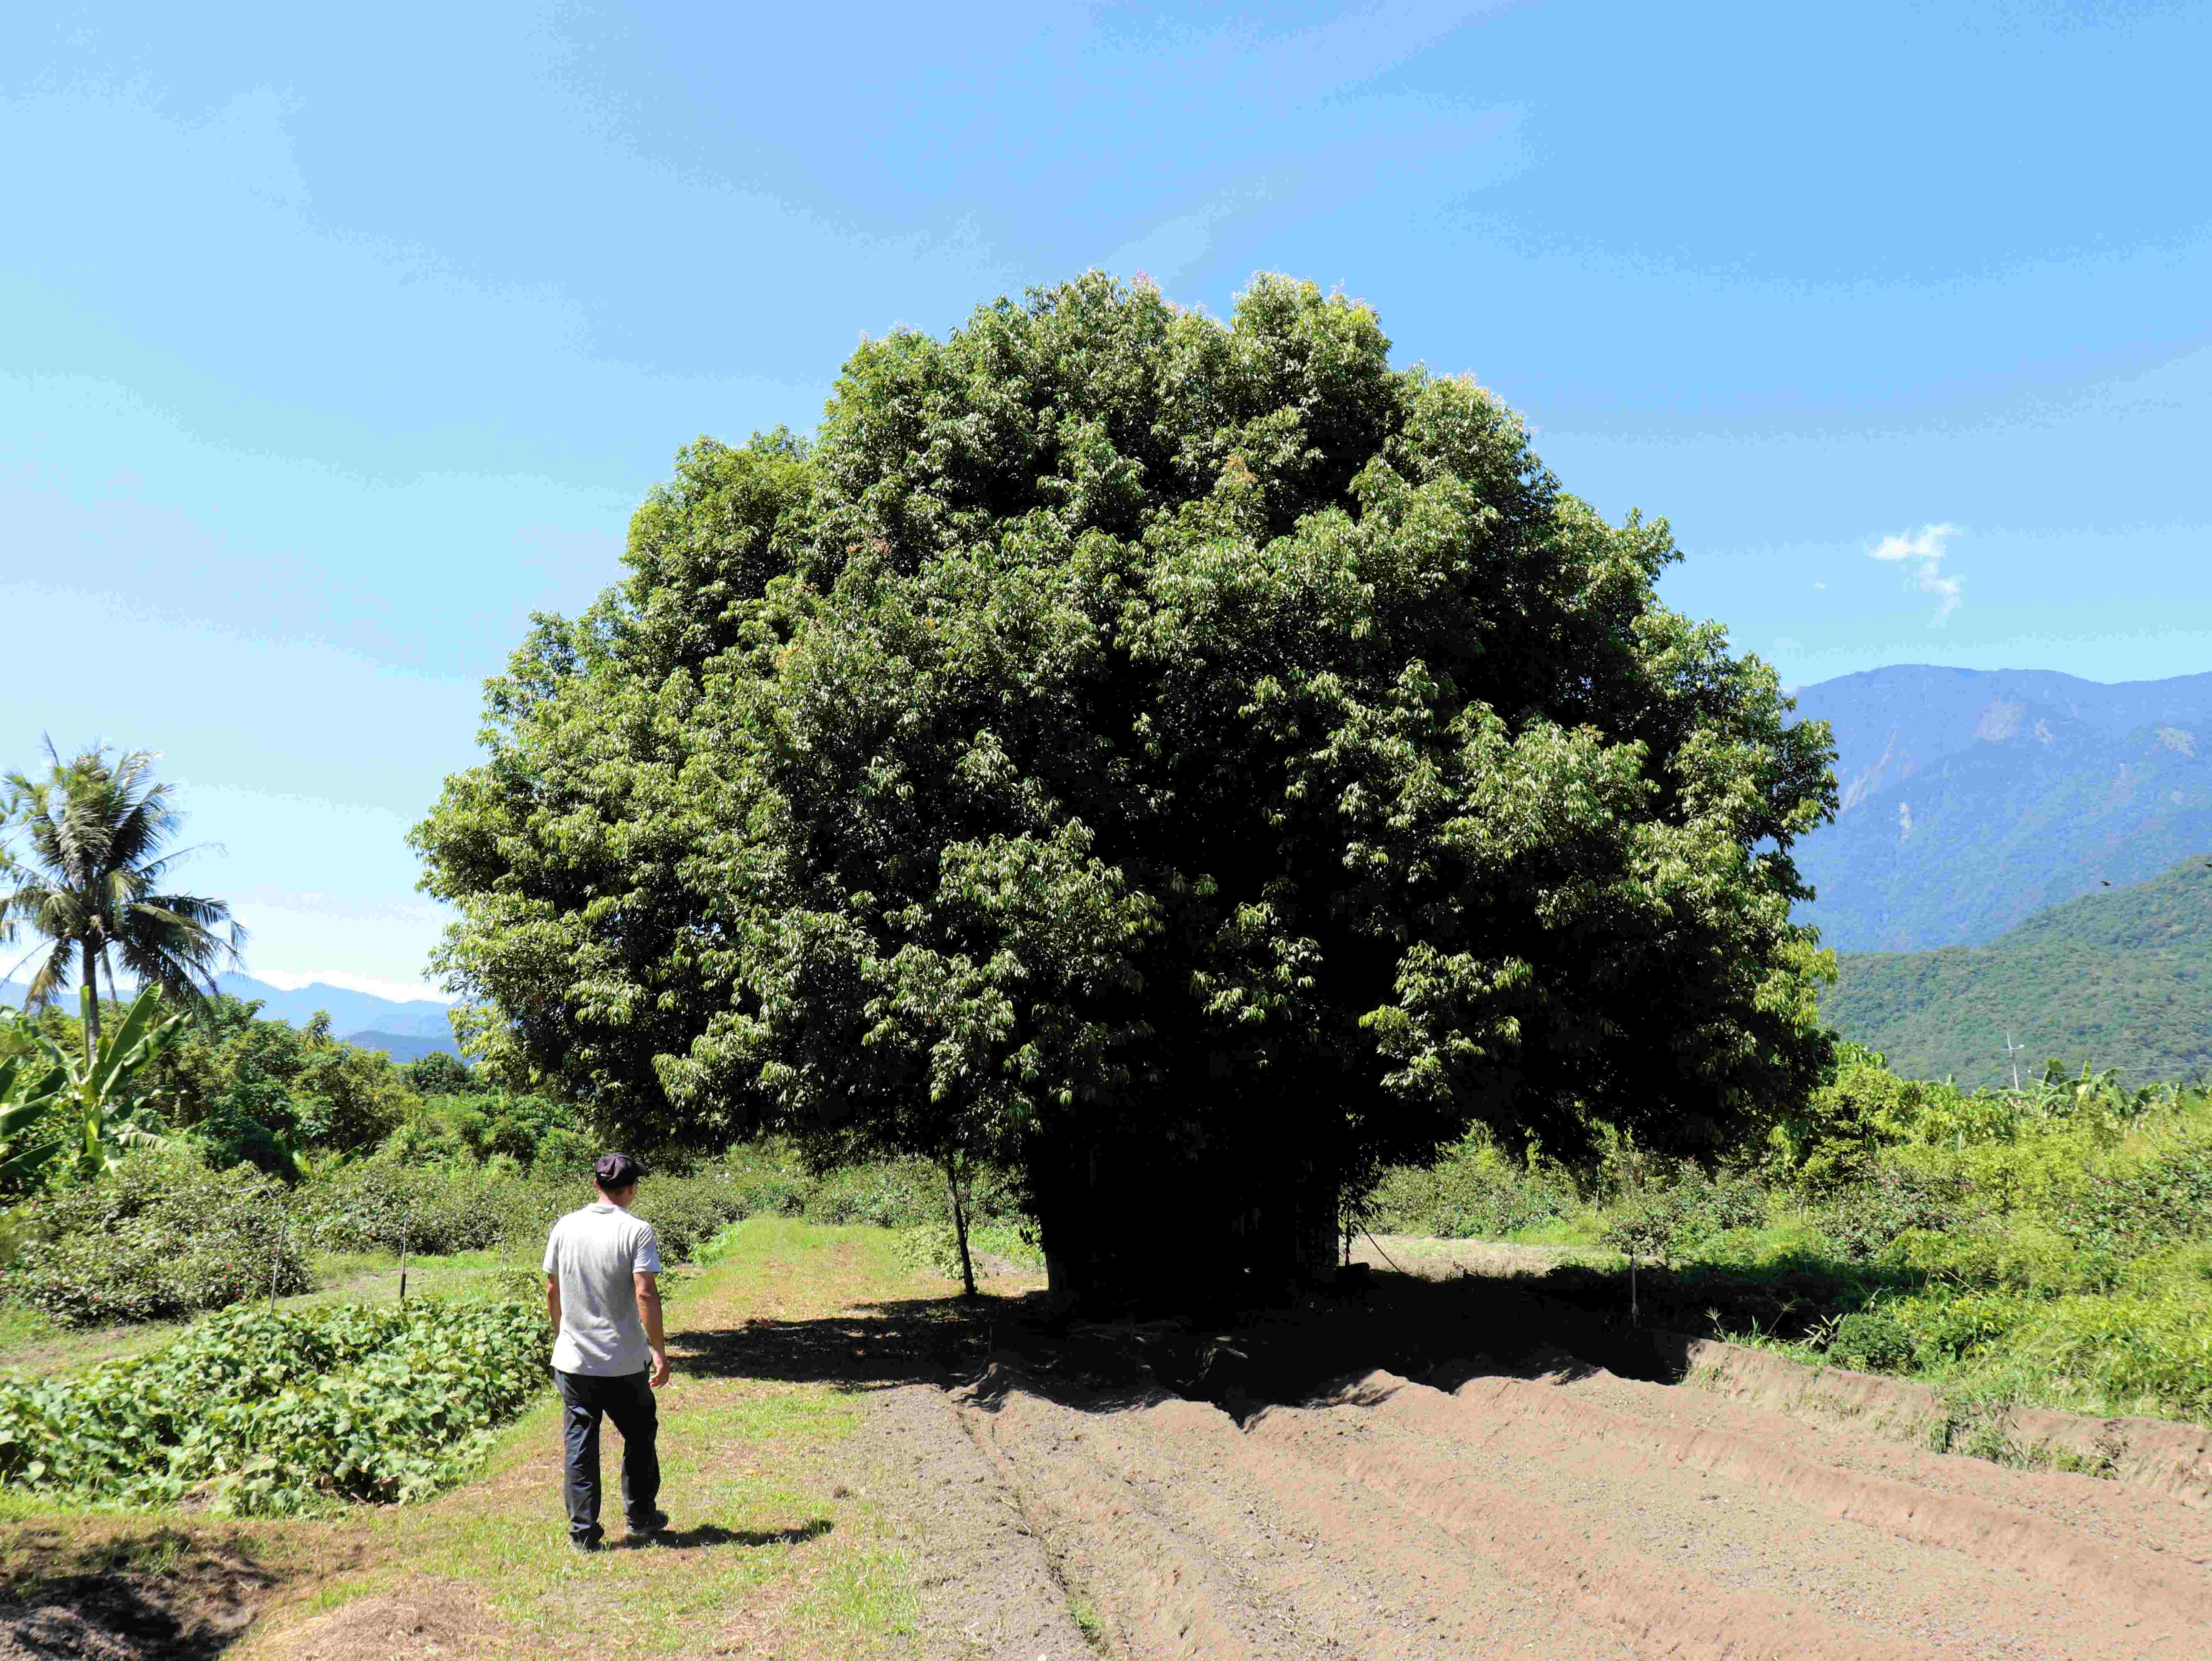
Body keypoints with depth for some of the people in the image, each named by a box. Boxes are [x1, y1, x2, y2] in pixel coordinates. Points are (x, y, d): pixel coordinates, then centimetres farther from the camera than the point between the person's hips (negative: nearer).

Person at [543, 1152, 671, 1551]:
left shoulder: (566, 1227, 0)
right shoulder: (637, 1231, -13)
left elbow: (552, 1290, 7)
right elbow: (646, 1294, -18)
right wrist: (659, 1350, -12)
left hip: (573, 1359, 3)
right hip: (626, 1363, -3)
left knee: (580, 1444, 9)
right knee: (639, 1437, 16)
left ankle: (583, 1531, 9)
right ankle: (642, 1518, 25)